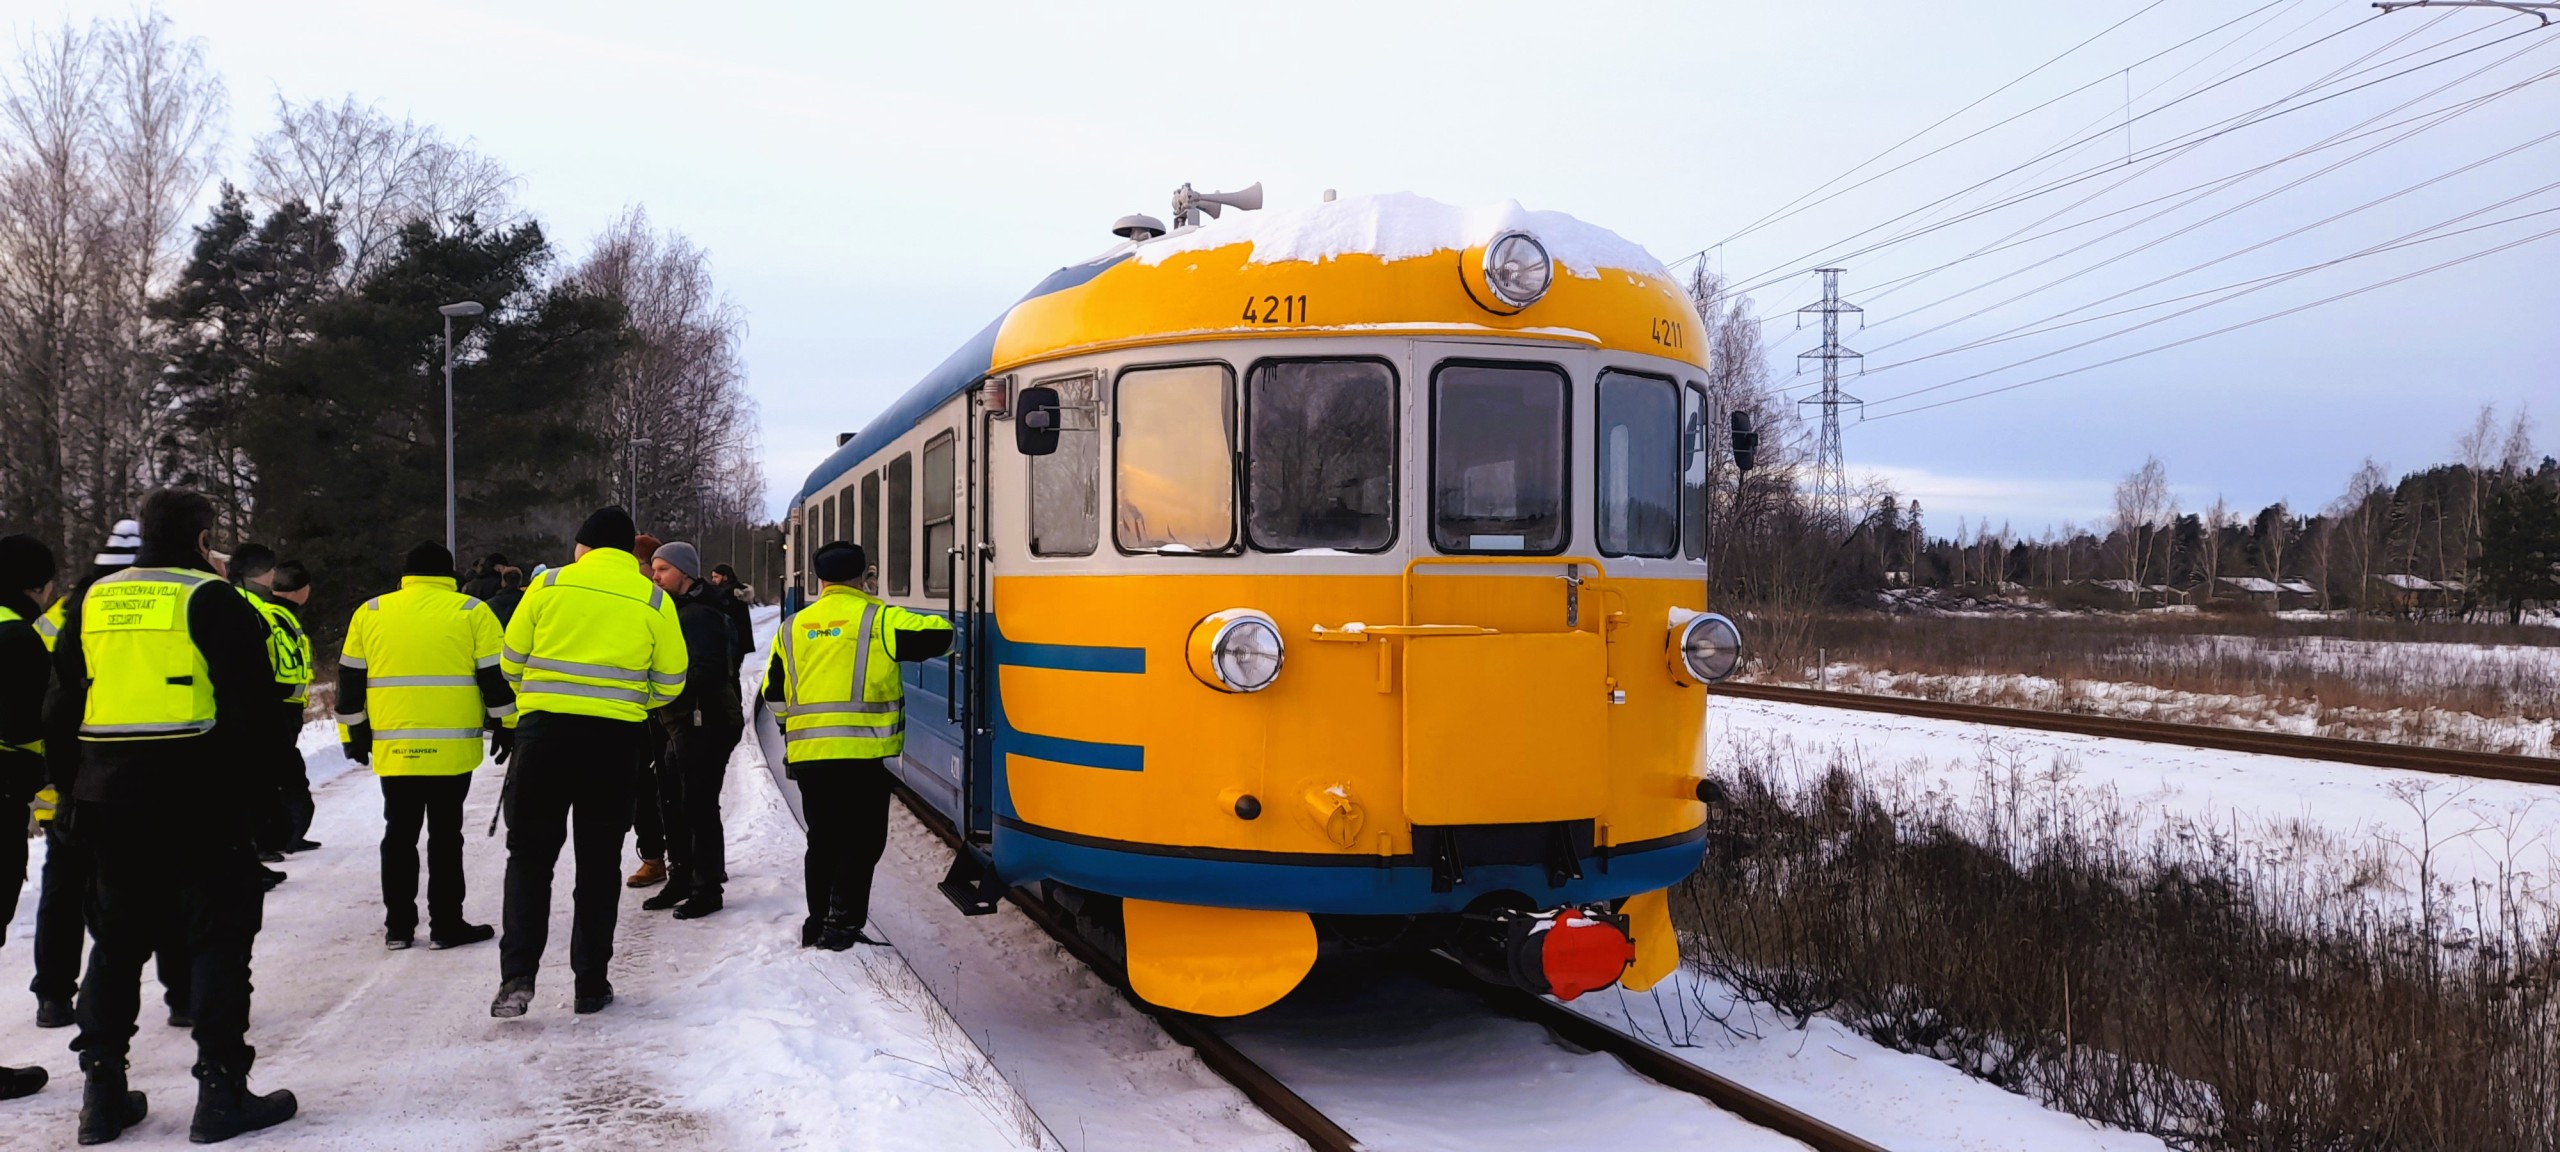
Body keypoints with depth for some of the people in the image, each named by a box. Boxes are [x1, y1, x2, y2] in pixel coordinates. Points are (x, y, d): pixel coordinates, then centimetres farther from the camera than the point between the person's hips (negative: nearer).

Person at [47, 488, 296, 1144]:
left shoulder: (92, 603, 10)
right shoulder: (213, 601, -8)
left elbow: (62, 707, 13)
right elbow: (255, 703, -12)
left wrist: (78, 789, 20)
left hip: (109, 800, 6)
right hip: (202, 801, -6)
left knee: (117, 941, 16)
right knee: (218, 939, 1)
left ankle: (102, 1093, 19)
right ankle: (222, 1091, 1)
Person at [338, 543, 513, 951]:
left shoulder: (370, 613, 9)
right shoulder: (471, 612, 1)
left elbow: (350, 680, 12)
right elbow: (496, 676, -1)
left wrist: (355, 736, 20)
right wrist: (506, 728, 8)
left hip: (392, 748, 2)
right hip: (451, 748, -2)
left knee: (399, 834, 12)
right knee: (445, 834, 4)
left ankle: (398, 926, 15)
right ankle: (446, 925, 6)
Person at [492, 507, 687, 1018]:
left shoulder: (549, 585, 1)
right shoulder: (654, 600, 2)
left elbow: (511, 662, 5)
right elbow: (670, 682, 3)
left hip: (543, 732, -1)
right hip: (615, 741, 1)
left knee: (529, 855, 9)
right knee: (599, 862, 10)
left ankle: (517, 975, -3)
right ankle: (591, 983, 14)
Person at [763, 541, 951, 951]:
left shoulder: (793, 627, 13)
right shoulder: (877, 619, -3)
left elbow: (775, 693, 18)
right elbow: (937, 634, -10)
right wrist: (942, 628, 14)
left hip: (806, 753, 5)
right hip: (862, 752, -5)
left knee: (823, 839, 16)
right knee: (863, 840, 2)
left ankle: (819, 921, 21)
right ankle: (843, 922, -4)